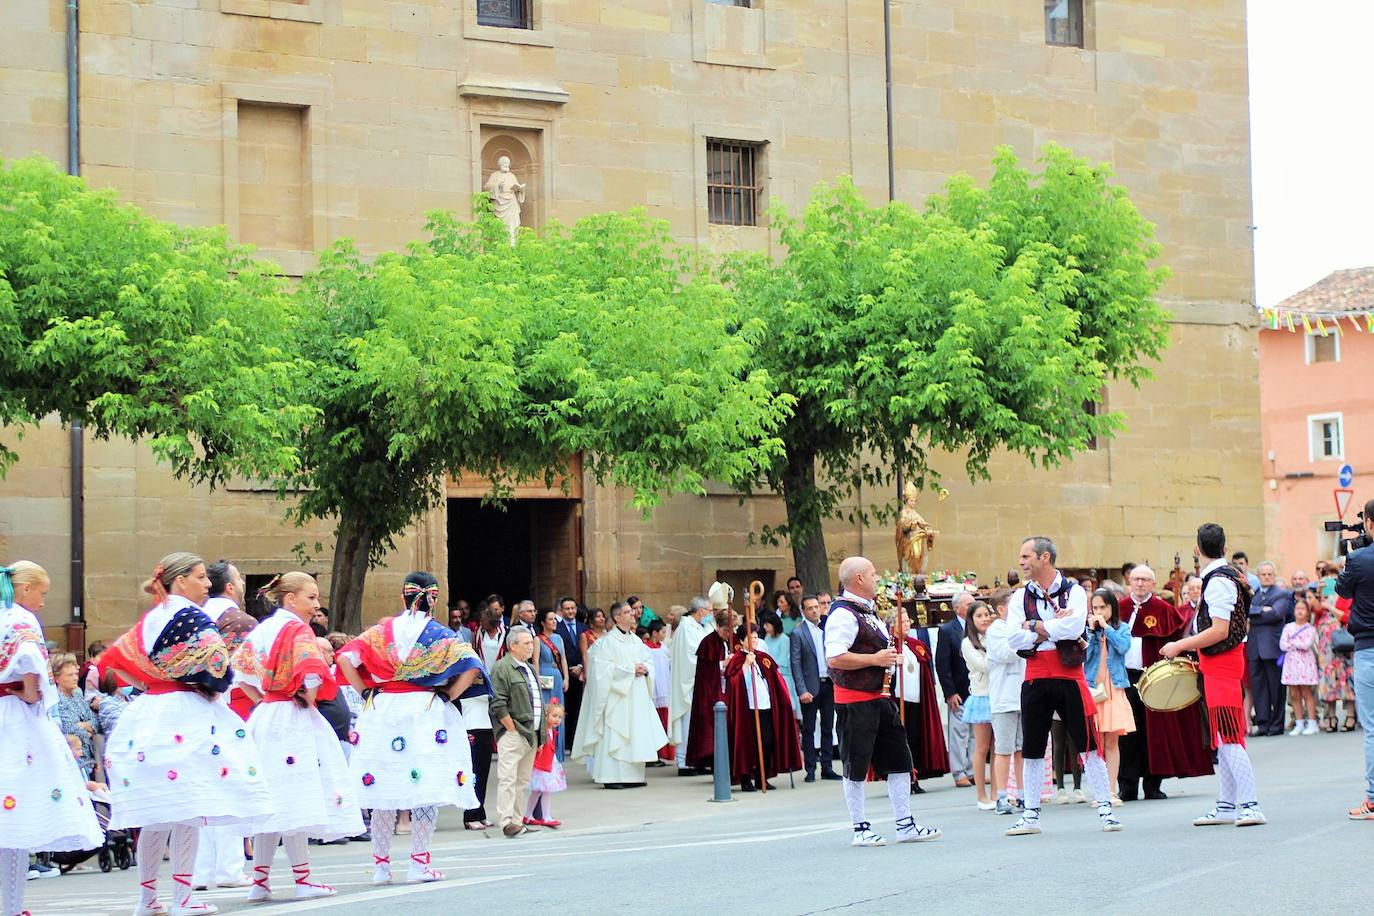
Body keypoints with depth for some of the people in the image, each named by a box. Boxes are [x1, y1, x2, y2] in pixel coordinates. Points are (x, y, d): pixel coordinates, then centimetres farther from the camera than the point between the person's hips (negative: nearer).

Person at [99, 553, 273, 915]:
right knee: (188, 808, -6)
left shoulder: (148, 619, 15)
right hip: (186, 714, -8)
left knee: (155, 812, 11)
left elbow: (118, 658, 21)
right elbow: (216, 663, -16)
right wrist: (218, 687, 4)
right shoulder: (191, 616, -8)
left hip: (147, 711, 8)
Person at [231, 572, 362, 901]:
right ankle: (303, 879, -1)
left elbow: (240, 669, 14)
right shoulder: (299, 629, -10)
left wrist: (262, 699, 13)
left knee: (272, 801, 11)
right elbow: (312, 672, -25)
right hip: (294, 720, -8)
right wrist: (308, 700, -9)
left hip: (265, 715, 8)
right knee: (296, 799, -4)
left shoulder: (262, 629, 12)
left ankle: (260, 880, 13)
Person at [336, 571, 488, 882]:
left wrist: (366, 692, 2)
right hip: (426, 713, -2)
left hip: (382, 711, 2)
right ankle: (419, 863, 2)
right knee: (426, 787, 3)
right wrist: (448, 695, -2)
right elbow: (471, 667, -12)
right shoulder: (440, 635, 0)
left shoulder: (381, 631, 4)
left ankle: (380, 864, 11)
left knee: (382, 788, 8)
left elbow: (346, 658, -4)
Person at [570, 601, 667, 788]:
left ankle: (632, 775, 11)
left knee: (636, 735, 6)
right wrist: (631, 669, -15)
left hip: (637, 696, 7)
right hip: (617, 697, -7)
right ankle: (611, 777, -6)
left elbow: (647, 660, 17)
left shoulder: (636, 640, 15)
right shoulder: (607, 642, -8)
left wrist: (645, 669, -6)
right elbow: (605, 669, -15)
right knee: (614, 736, -8)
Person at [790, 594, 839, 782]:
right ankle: (810, 770, 5)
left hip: (829, 685, 4)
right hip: (811, 687, -4)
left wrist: (837, 680, 2)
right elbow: (795, 664, -7)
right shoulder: (798, 633, -5)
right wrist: (802, 690, -14)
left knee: (828, 728, 8)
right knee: (808, 730, 1)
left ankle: (827, 768, 14)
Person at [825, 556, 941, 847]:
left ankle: (905, 825, 15)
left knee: (898, 759, 9)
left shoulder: (869, 611, 16)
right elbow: (834, 659, -25)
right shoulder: (843, 613, -16)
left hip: (878, 697, 10)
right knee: (857, 765, 0)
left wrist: (886, 659, 11)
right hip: (854, 699, -10)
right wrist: (875, 659, -20)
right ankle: (860, 829, 8)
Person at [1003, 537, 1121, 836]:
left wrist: (1035, 626, -14)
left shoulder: (1074, 592, -2)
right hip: (1035, 680, 3)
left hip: (1069, 677, -3)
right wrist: (1055, 626, -13)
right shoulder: (1020, 597, 7)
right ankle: (1031, 814, 15)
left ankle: (1105, 809, 5)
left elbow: (1074, 626, -20)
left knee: (1088, 743, -3)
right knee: (1032, 749, 7)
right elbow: (1015, 639, -6)